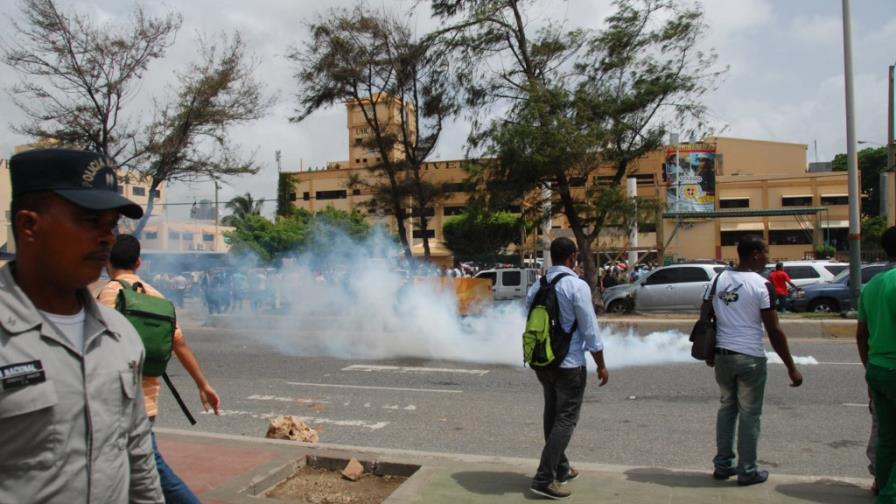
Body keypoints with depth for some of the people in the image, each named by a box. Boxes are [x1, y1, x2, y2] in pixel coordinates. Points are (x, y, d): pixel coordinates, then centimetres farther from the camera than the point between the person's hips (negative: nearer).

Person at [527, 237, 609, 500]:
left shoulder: (537, 286, 4)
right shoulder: (577, 286, -15)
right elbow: (590, 330, -13)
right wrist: (601, 365, -4)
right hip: (569, 364, -7)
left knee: (552, 415, 18)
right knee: (566, 419, 1)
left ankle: (560, 469, 31)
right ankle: (544, 478, -3)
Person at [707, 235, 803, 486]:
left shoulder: (719, 279, 5)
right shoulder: (761, 285, -11)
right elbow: (774, 331, -12)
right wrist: (791, 368, -4)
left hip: (722, 355, 5)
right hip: (751, 357, -5)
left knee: (726, 408, 18)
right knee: (749, 413, 7)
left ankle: (723, 465, 25)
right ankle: (747, 471, 16)